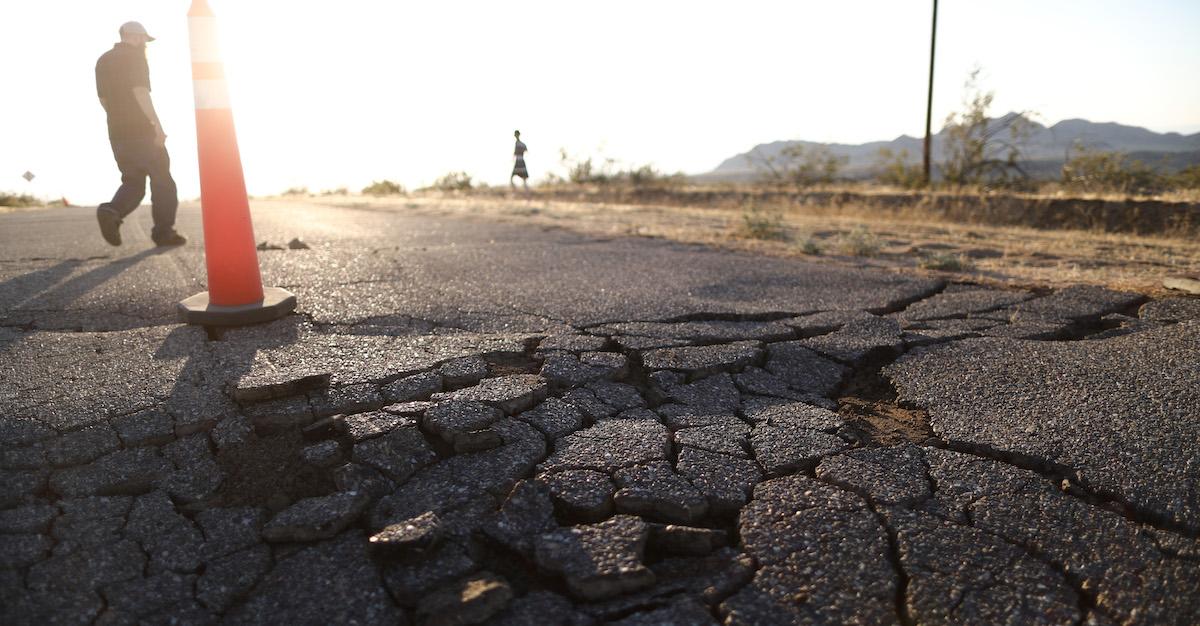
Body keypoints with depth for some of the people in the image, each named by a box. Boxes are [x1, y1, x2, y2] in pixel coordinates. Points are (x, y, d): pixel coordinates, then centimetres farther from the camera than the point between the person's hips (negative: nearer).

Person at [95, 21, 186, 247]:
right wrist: (157, 124, -21)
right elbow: (140, 91, -18)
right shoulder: (135, 56, -5)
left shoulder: (103, 61, 17)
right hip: (141, 130, -7)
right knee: (162, 180, 3)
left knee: (133, 182, 11)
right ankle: (164, 231, 3)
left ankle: (111, 212, -16)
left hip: (117, 132, 7)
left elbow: (103, 98, 19)